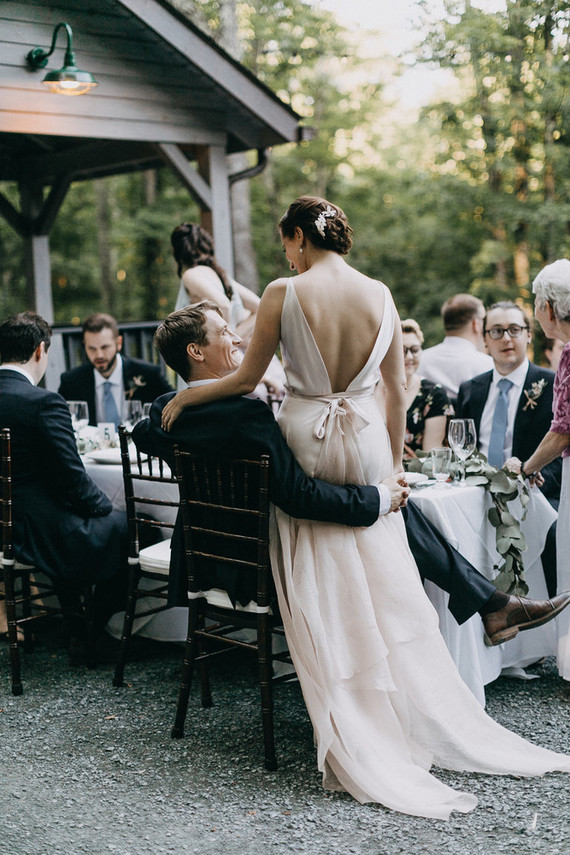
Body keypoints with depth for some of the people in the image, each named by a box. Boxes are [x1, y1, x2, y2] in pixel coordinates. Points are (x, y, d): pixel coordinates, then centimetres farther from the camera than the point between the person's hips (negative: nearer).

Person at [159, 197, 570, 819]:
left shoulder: (284, 293, -11)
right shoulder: (380, 295, 1)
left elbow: (246, 379, -5)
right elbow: (397, 389, 5)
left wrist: (185, 396, 11)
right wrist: (395, 463, 16)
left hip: (304, 441, -3)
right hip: (366, 442, 3)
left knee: (320, 600, 5)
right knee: (388, 590, 13)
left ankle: (355, 749, 9)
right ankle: (431, 721, 20)